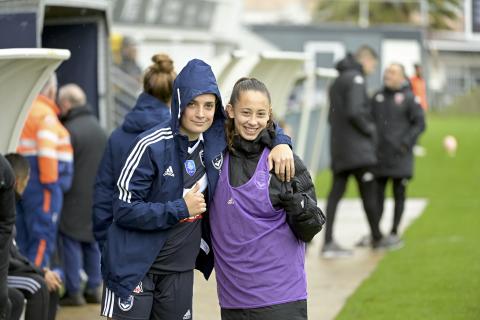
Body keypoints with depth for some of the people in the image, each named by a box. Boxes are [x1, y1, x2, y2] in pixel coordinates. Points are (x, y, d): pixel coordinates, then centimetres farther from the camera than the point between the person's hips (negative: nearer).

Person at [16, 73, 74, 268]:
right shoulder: (45, 114, -10)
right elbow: (46, 151, -19)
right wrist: (51, 183, -15)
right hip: (40, 185, -8)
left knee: (22, 241, 11)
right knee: (42, 239, -6)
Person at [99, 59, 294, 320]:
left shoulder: (219, 139, -2)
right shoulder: (151, 146, -17)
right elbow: (124, 209, -17)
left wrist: (280, 143, -5)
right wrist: (180, 209, -20)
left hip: (181, 268, 5)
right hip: (136, 266, -5)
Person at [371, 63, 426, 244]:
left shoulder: (409, 98, -3)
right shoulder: (377, 97, 10)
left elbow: (420, 124, -6)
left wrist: (406, 143, -14)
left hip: (399, 157, -4)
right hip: (378, 156, 4)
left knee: (399, 195, 3)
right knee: (377, 194, 6)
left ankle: (394, 233, 10)